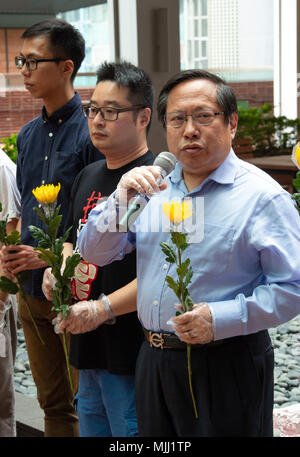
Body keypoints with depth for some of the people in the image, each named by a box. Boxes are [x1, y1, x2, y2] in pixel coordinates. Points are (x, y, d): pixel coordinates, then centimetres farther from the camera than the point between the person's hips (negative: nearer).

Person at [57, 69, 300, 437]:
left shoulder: (262, 196, -10)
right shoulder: (154, 188, 10)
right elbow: (94, 252, 8)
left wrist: (221, 318, -25)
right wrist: (121, 198, -10)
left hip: (226, 368, -6)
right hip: (153, 362, 6)